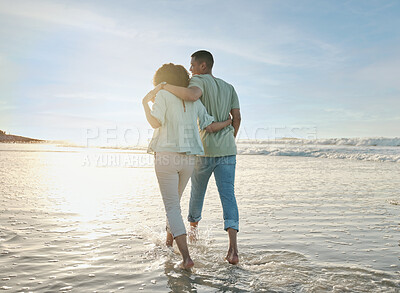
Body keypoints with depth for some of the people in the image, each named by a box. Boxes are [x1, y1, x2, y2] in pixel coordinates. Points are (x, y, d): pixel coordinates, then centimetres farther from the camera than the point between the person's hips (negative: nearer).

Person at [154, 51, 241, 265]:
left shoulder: (200, 81, -5)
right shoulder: (229, 88, 15)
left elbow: (192, 95, -29)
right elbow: (237, 117, 10)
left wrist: (165, 86, -17)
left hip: (205, 149, -4)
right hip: (227, 150, 4)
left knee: (197, 190, 17)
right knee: (227, 195, -4)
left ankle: (193, 229, 39)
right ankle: (233, 248, -16)